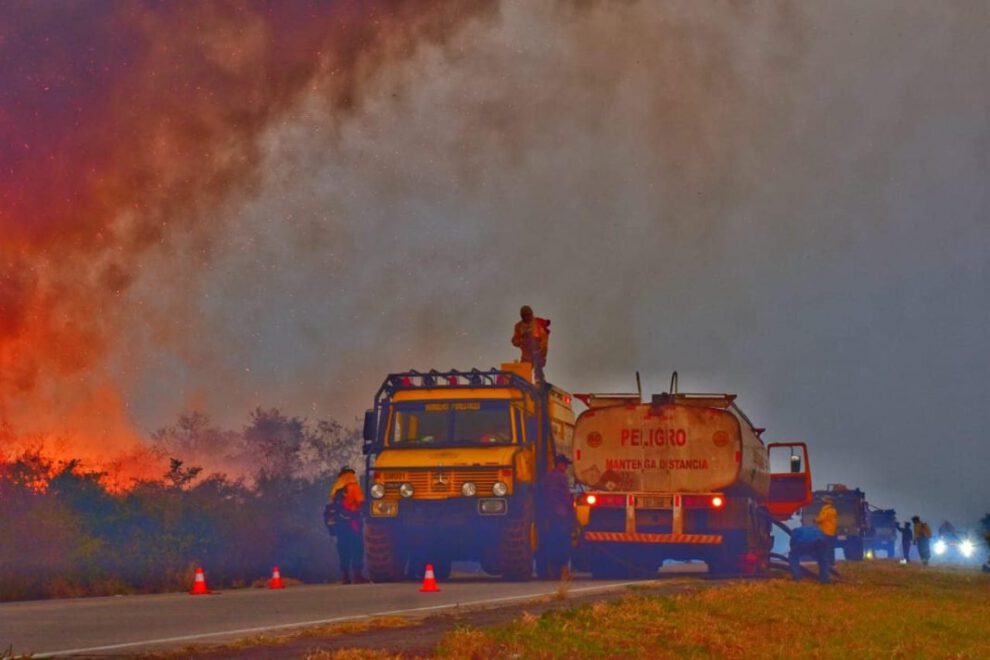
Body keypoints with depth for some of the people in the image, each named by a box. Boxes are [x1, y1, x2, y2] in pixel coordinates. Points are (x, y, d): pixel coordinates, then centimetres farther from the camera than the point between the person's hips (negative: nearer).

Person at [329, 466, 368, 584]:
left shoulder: (336, 490, 13)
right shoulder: (353, 487, -7)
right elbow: (361, 502, -13)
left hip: (340, 523, 6)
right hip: (353, 522, -6)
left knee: (343, 549, 9)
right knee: (357, 548, -4)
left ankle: (345, 576, 8)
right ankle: (356, 575, -10)